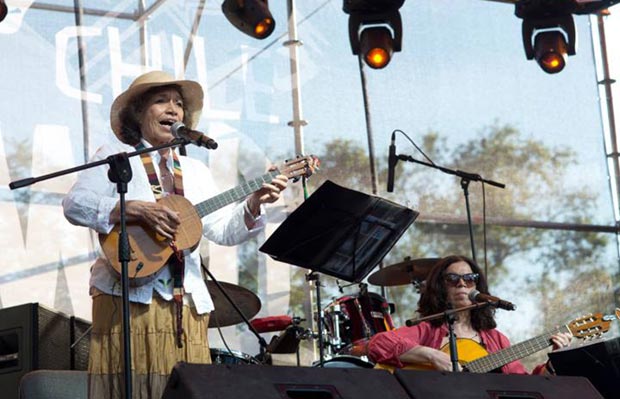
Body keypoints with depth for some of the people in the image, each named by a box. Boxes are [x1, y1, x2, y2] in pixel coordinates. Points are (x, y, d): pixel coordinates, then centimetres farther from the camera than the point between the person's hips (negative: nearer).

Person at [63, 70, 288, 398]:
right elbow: (75, 205, -8)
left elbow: (222, 232, 15)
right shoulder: (115, 157, 7)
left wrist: (253, 204, -3)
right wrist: (136, 209, -19)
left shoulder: (195, 171, 22)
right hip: (130, 297, -5)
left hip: (186, 304, 5)